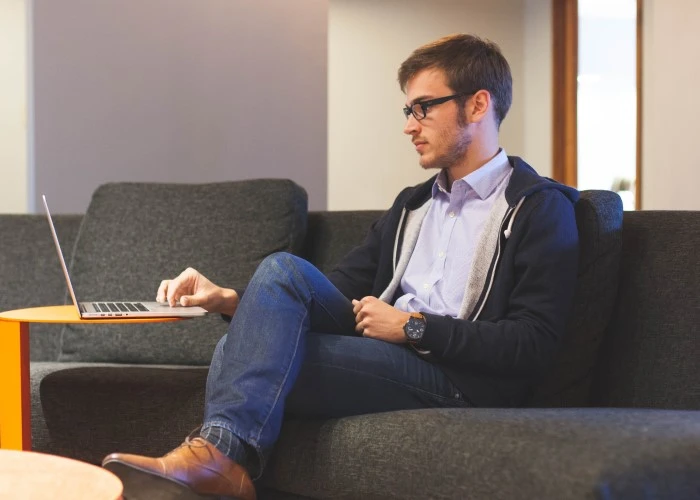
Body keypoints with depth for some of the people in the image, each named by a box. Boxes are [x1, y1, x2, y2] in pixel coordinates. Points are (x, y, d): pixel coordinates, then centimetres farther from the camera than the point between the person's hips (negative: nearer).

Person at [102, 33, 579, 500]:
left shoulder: (540, 208, -1)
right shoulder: (412, 205, 24)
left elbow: (533, 345, -12)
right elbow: (338, 290, 18)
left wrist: (415, 326, -11)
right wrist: (231, 300, 2)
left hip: (459, 379, -7)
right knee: (283, 269, -19)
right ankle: (221, 451, -29)